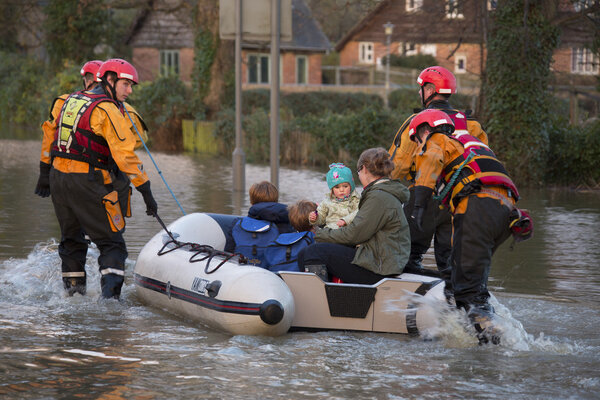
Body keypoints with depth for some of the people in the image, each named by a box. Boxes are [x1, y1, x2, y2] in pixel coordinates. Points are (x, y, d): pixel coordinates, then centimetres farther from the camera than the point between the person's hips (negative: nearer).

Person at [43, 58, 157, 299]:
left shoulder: (71, 100, 15)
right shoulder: (107, 110, -11)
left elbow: (51, 134, 21)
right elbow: (125, 154, -16)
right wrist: (146, 191, -15)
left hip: (58, 176, 8)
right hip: (88, 180, -8)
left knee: (71, 239, 21)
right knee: (111, 243, -4)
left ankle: (73, 291, 25)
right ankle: (110, 295, -18)